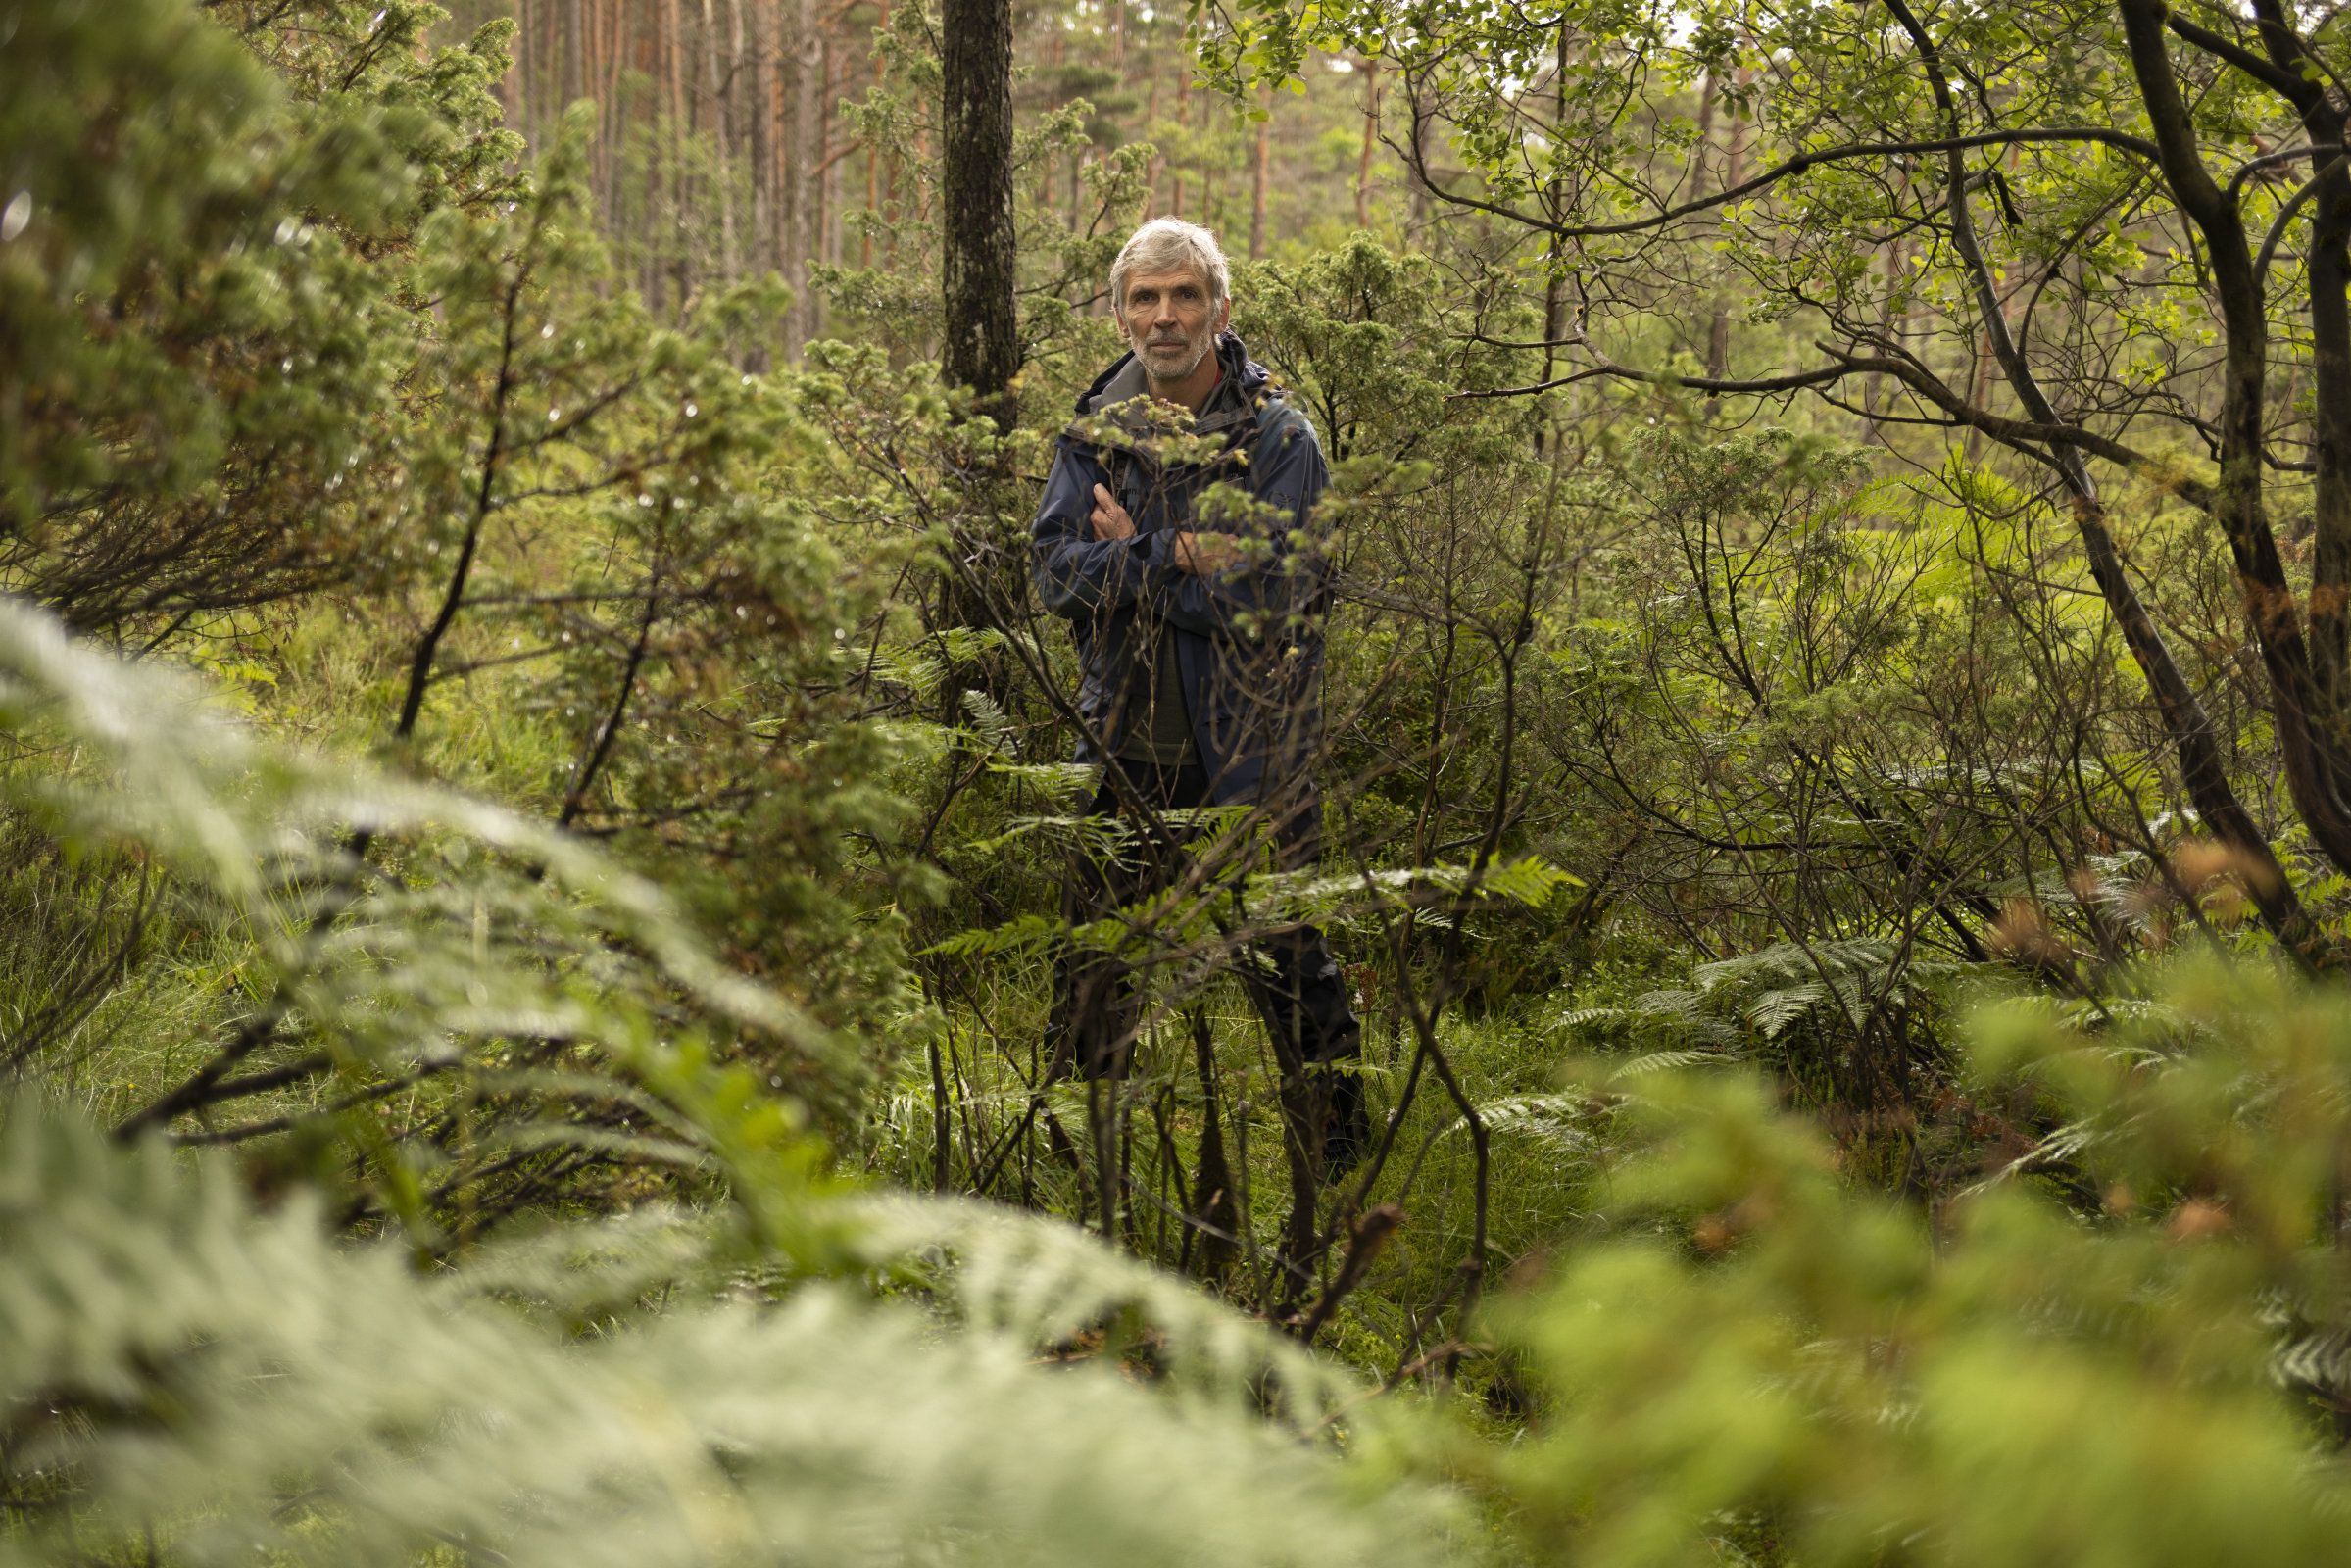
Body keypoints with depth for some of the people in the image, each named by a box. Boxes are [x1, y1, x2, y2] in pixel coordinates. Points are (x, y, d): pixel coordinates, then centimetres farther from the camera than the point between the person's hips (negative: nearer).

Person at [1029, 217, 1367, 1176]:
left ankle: (1341, 1164, 9)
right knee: (1093, 965, 13)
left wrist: (1132, 557, -12)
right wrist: (1180, 556, -18)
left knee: (1287, 959, -3)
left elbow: (1270, 596, -18)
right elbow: (1054, 573, -6)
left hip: (1248, 748, -4)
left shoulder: (1278, 438, -7)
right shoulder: (1096, 432, 5)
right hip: (1124, 746, 4)